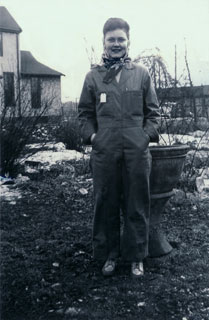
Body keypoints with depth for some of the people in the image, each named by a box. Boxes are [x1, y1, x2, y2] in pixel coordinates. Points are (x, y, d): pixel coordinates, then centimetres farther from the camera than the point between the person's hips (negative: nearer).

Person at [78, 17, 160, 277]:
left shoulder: (141, 74, 9)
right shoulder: (93, 76, 8)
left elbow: (152, 111, 12)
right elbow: (85, 112, 13)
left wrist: (148, 134, -1)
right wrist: (90, 134, -1)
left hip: (137, 151, 0)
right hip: (104, 152, 0)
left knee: (137, 206, 6)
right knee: (106, 205, 7)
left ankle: (136, 257, 20)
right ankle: (109, 255, 23)